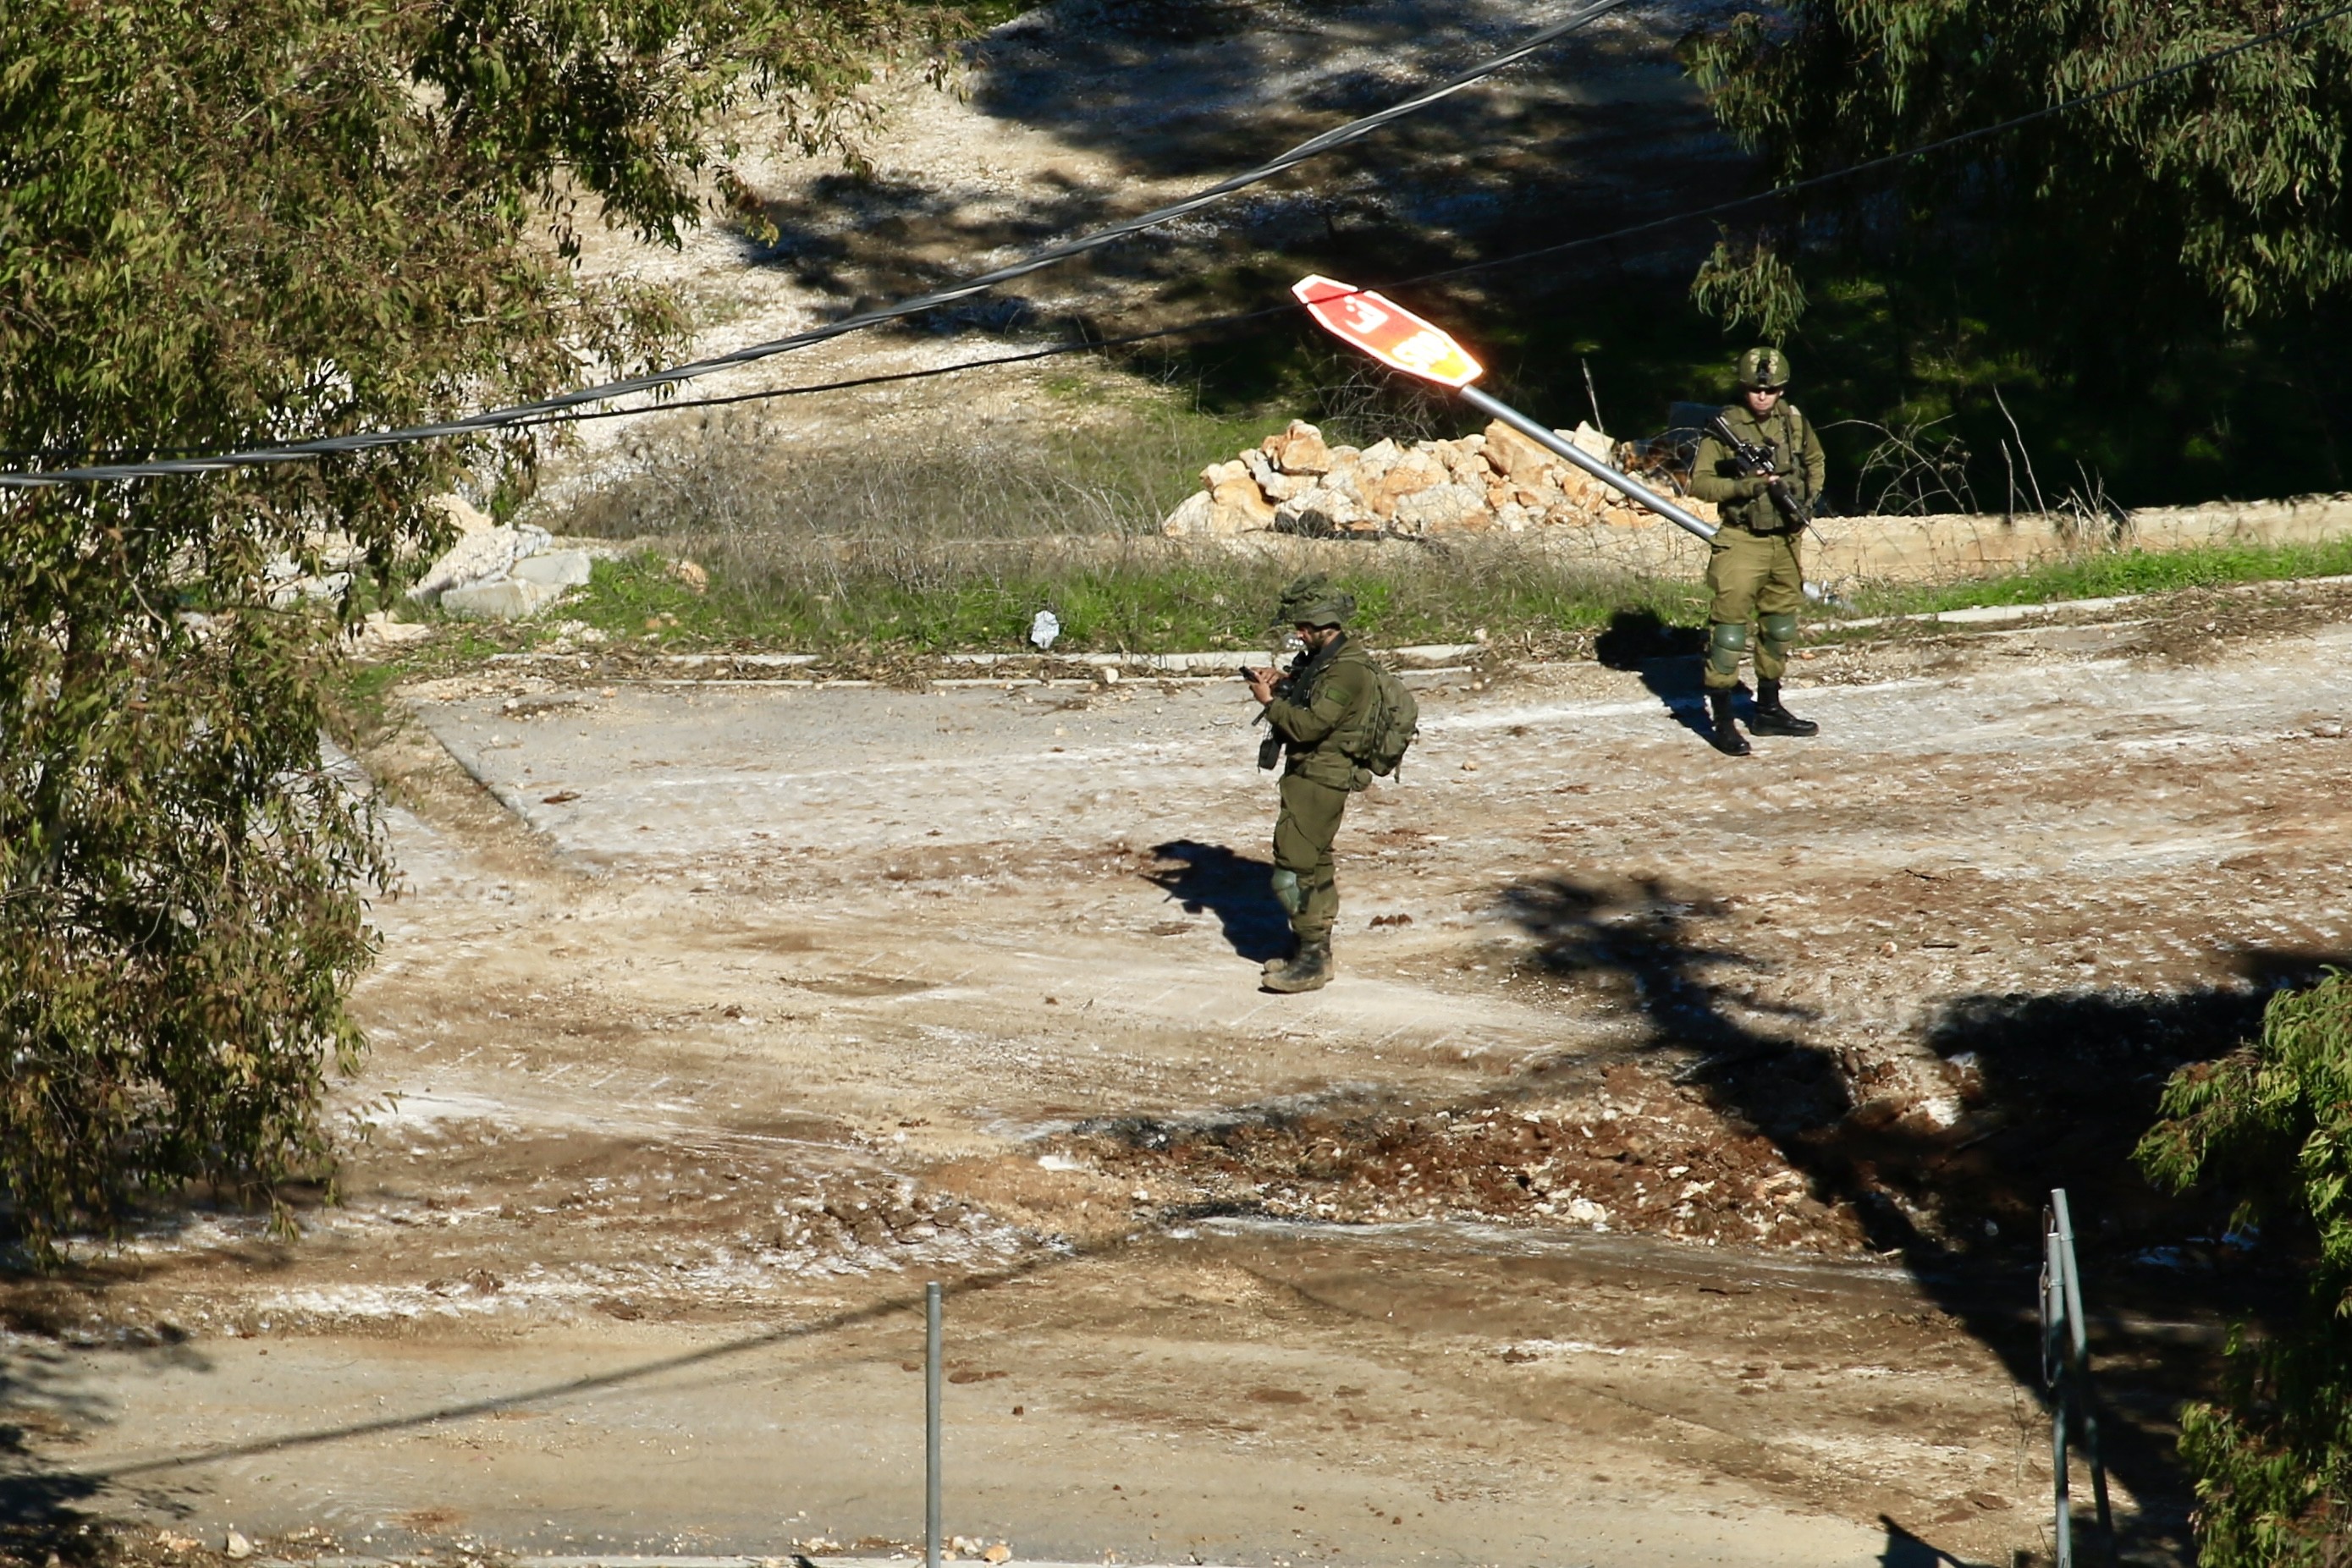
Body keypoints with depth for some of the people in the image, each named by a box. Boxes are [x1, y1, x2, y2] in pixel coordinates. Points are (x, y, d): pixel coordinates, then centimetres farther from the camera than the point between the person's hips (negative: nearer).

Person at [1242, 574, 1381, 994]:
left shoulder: (1348, 670, -22)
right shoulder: (1319, 659, 11)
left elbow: (1310, 725, -27)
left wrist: (1270, 702, -14)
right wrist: (1281, 685, 2)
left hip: (1320, 782, -11)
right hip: (1307, 775, 11)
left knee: (1294, 869, -12)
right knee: (1314, 866, 18)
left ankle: (1311, 963, -10)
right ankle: (1314, 952, 28)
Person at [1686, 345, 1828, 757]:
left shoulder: (1794, 422, 4)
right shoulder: (1725, 428, -11)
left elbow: (1816, 461, 21)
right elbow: (1699, 482, -13)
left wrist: (1809, 498, 5)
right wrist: (1744, 486, -24)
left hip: (1785, 540, 6)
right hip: (1742, 541, -6)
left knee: (1780, 626, 15)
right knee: (1730, 625, -9)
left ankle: (1768, 709, 29)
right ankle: (1722, 720, -6)